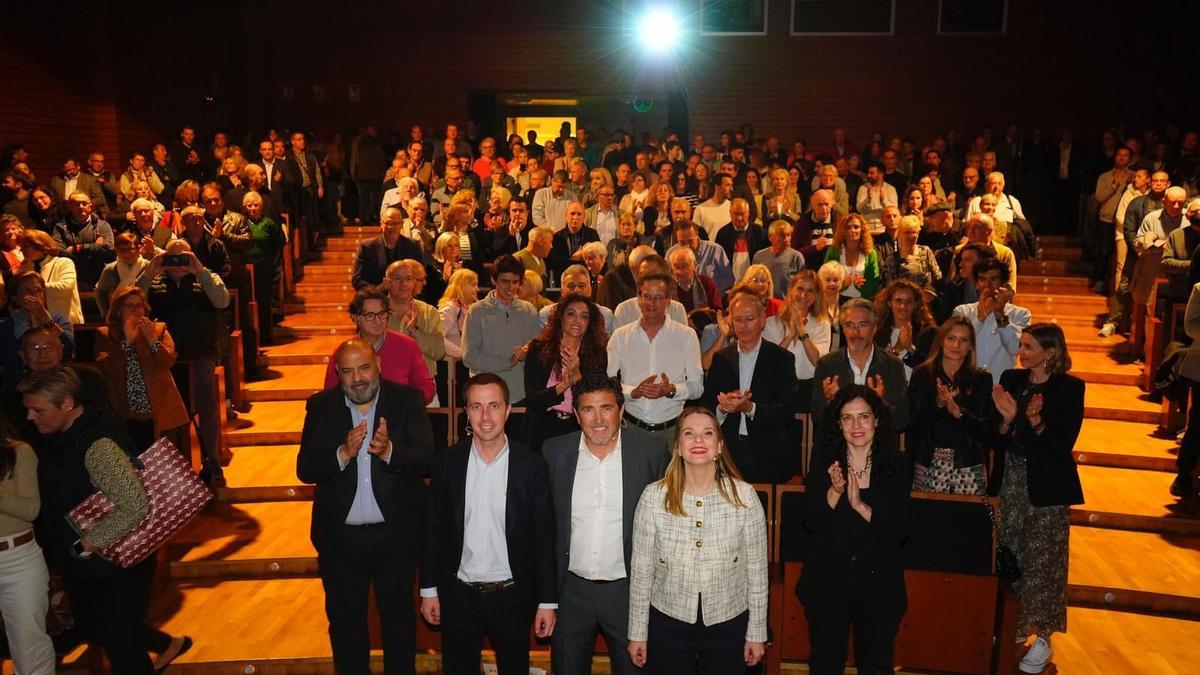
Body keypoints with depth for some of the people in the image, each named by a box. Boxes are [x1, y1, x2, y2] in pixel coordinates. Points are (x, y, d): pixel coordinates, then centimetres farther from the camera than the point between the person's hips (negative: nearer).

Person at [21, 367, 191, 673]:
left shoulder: (97, 444, -29)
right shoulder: (54, 437, 1)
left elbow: (134, 506, -36)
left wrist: (87, 544, -27)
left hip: (116, 567, -9)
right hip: (79, 567, 9)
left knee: (120, 647, 4)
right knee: (91, 630, 25)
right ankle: (169, 645, 45)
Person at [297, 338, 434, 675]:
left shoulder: (407, 400, -7)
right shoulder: (320, 406, -3)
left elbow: (427, 459, -16)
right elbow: (305, 469, -10)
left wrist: (388, 451, -35)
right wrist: (343, 454, -28)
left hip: (397, 534, -1)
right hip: (340, 537, 1)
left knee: (399, 616, 17)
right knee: (345, 621, 17)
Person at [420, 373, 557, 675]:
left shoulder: (532, 466, -9)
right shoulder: (447, 462, -4)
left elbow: (544, 538, -6)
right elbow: (434, 529, 3)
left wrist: (548, 601, -5)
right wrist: (429, 589, 3)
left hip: (512, 596, -1)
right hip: (458, 596, 1)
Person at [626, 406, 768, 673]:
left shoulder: (744, 496, -10)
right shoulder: (654, 496, -10)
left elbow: (757, 569, -2)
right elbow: (641, 569, -2)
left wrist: (757, 633, 2)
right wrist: (637, 633, 2)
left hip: (729, 623, 0)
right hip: (668, 622, 0)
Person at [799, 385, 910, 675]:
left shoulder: (896, 467, -5)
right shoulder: (824, 461, -5)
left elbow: (900, 530, -12)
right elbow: (811, 521, -10)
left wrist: (859, 505, -24)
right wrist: (835, 491, -26)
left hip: (878, 585, 0)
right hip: (827, 582, 0)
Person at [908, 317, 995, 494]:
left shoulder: (981, 379, 6)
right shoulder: (922, 374, 5)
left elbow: (987, 429, 0)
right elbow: (911, 421, -2)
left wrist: (959, 412, -17)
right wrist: (937, 403, -18)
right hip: (927, 464, 0)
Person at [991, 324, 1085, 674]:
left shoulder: (1069, 387, -8)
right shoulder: (1011, 379, 4)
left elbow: (1063, 445, -12)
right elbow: (999, 441, 2)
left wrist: (1036, 422, -27)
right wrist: (1008, 418, -17)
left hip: (1047, 485, -4)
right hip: (1012, 479, 4)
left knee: (1042, 559, 2)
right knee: (1010, 554, 11)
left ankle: (1043, 638, 15)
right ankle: (1014, 625, 27)